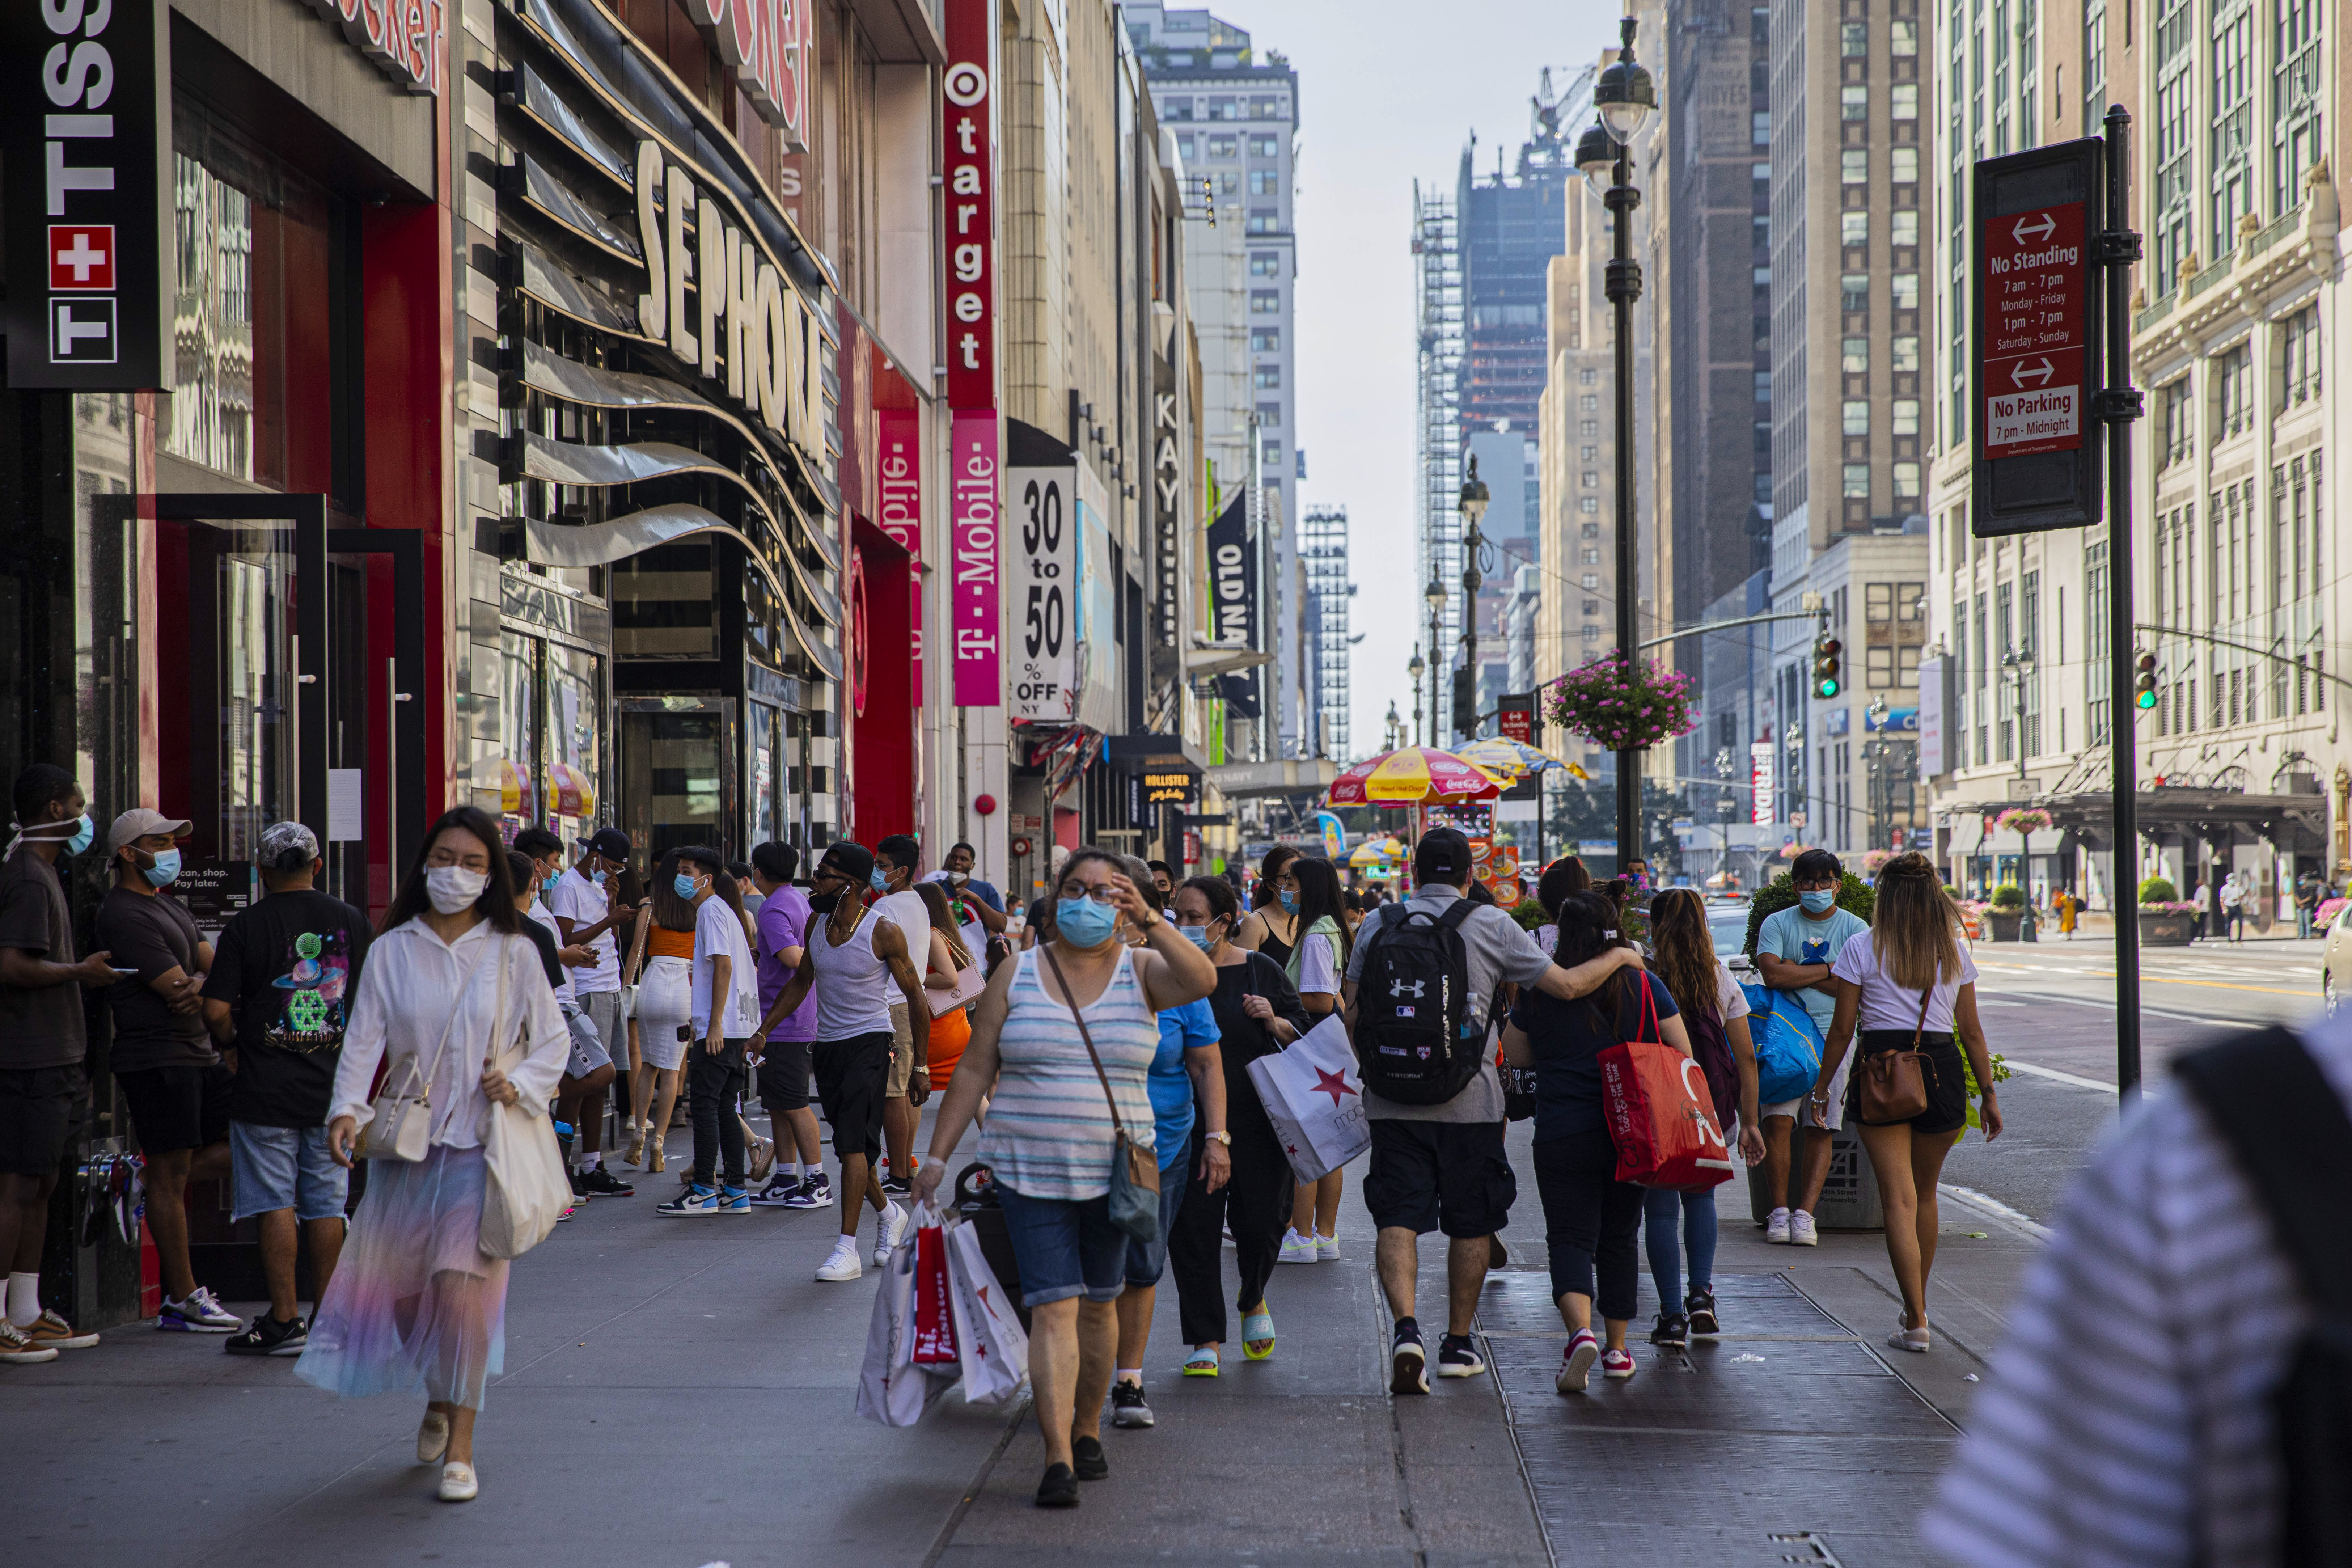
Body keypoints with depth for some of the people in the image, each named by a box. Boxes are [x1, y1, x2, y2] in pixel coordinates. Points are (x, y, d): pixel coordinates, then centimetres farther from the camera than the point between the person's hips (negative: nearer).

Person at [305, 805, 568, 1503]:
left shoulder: (513, 953, 2)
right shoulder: (390, 952, 4)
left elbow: (554, 1039, 9)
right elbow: (363, 1039, -3)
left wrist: (520, 1083, -9)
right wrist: (347, 1109, -18)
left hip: (481, 1145, -2)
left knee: (460, 1285, -14)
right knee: (400, 1291, 7)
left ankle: (461, 1447, -6)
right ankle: (438, 1399, 36)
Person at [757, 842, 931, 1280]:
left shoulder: (884, 932, -14)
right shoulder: (817, 925, 2)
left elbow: (916, 998, -6)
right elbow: (800, 984, 17)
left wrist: (921, 1067, -6)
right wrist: (762, 1033, 10)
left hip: (869, 1042, -6)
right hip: (826, 1044, 6)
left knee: (852, 1142, -18)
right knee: (851, 1146, 14)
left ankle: (847, 1251, -18)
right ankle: (889, 1215, 40)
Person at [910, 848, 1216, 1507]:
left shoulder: (1142, 971, 2)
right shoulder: (1016, 977, 3)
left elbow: (1201, 981, -21)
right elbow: (975, 1070, 5)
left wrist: (1149, 921, -33)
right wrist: (938, 1156, 2)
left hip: (1113, 1172, 1)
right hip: (1031, 1172, -1)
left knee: (1098, 1304, 14)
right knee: (1053, 1308, -10)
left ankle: (1088, 1431, 32)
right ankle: (1058, 1459, -15)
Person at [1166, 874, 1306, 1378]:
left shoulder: (1261, 972, 2)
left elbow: (1304, 1035, 7)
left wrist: (1273, 1021, -11)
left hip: (1257, 1119, 0)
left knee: (1261, 1221, 1)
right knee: (1193, 1227, -3)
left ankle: (1253, 1300, 33)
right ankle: (1205, 1340, 7)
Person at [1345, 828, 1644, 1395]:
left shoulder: (1380, 926, 5)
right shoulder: (1492, 925, -1)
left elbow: (1353, 1018, 4)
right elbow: (1567, 986, -1)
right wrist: (1618, 957, 16)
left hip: (1394, 1100, 1)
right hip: (1470, 1101, -1)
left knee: (1399, 1217, -1)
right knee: (1471, 1222, 13)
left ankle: (1406, 1329, -23)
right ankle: (1458, 1344, 21)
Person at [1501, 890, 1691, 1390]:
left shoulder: (1541, 991, -5)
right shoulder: (1647, 987, -2)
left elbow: (1515, 1055, 7)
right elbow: (1683, 1056, 0)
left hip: (1563, 1137, -2)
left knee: (1571, 1239, -2)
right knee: (1619, 1239, 17)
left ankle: (1581, 1330, -27)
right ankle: (1618, 1349, 24)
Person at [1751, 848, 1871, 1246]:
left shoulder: (1855, 928, 7)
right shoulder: (1777, 924, 8)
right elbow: (1772, 975, -9)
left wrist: (1799, 973, -6)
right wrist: (1829, 969, -6)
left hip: (1834, 1037, 0)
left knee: (1821, 1128, -5)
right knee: (1777, 1121, -12)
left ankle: (1805, 1214, -5)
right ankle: (1780, 1212, -4)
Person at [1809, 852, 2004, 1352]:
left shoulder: (1862, 948, -1)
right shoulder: (1954, 952, 7)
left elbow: (1842, 1030, -1)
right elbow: (1972, 1032, 8)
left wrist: (1821, 1090, 8)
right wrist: (1988, 1094, 16)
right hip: (1942, 1071, 3)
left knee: (1899, 1198, -2)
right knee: (1925, 1193, 20)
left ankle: (1916, 1322, -8)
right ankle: (1918, 1305, 31)